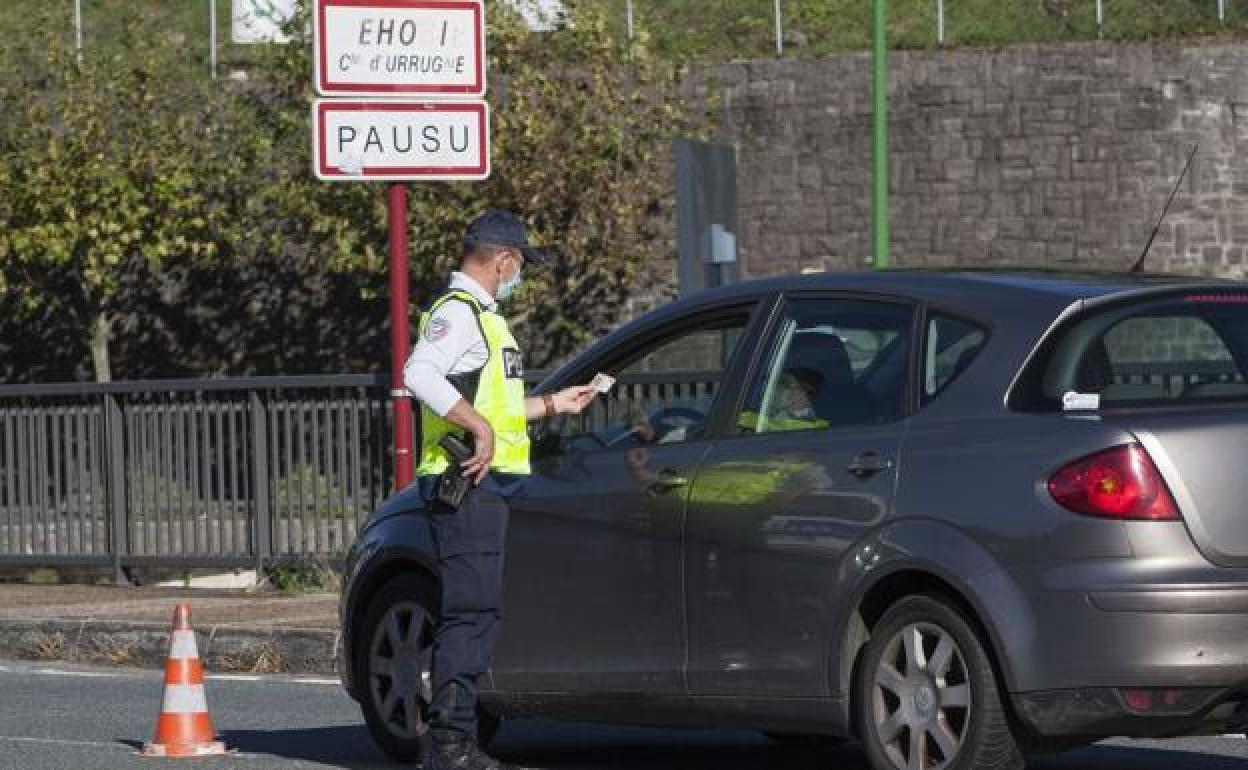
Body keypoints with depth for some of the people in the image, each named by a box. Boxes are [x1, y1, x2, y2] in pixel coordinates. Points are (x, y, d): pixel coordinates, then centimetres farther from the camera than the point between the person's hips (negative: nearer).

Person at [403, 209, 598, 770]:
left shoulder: (480, 315, 24)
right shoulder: (456, 312, -10)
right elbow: (419, 375, -28)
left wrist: (552, 405, 36)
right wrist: (480, 428, -28)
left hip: (487, 485, 11)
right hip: (468, 485, -11)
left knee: (476, 613, 10)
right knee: (471, 612, -13)